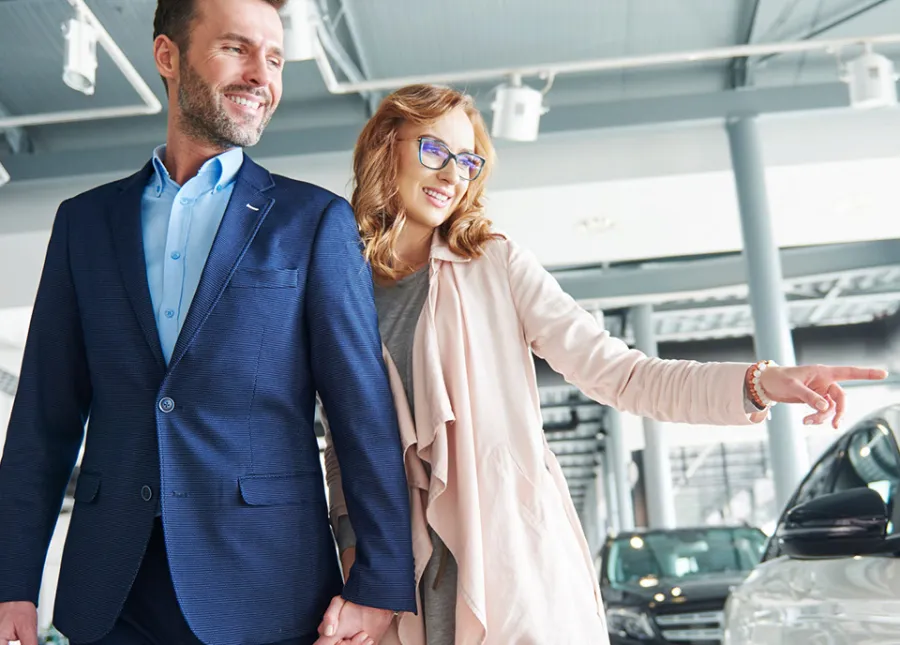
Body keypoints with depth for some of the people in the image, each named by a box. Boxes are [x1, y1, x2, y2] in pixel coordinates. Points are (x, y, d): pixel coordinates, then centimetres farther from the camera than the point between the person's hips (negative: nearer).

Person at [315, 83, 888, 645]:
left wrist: (758, 382, -15)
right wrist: (354, 560, -2)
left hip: (515, 556, -1)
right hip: (404, 575, 2)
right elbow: (343, 447, 9)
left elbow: (617, 373, -3)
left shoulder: (495, 266, 2)